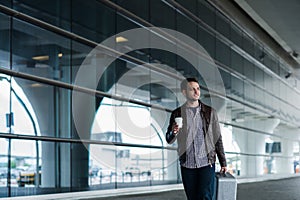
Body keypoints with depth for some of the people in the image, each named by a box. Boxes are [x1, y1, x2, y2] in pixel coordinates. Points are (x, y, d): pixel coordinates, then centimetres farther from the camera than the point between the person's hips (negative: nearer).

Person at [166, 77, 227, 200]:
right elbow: (169, 140, 4)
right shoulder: (177, 114, 4)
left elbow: (217, 139, 7)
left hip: (207, 163, -1)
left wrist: (223, 162, 4)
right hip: (187, 165, 1)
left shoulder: (210, 112, 4)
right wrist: (173, 132, -19)